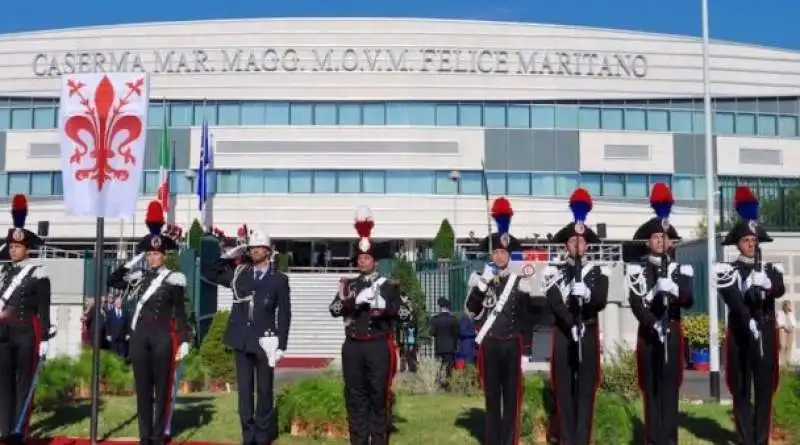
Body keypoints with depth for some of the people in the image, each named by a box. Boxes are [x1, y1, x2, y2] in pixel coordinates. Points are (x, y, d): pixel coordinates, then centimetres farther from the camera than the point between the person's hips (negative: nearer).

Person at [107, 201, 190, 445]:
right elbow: (113, 281, 3)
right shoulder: (138, 277, 11)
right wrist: (133, 260, 1)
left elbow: (180, 313, -2)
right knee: (142, 387, 6)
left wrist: (184, 341, -7)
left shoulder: (175, 279, -1)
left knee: (162, 387, 2)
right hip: (139, 336, 4)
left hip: (163, 337, -4)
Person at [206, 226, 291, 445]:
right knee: (244, 389, 5)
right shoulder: (238, 274, 8)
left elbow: (284, 314, -1)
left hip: (265, 341, -3)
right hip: (242, 340, 3)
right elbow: (212, 275, 13)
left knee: (265, 389, 6)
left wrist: (281, 345, -7)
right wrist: (230, 254, 3)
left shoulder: (279, 279, 0)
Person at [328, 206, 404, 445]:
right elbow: (333, 308, 0)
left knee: (379, 394, 1)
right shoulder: (349, 284, 12)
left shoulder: (388, 285, 3)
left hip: (379, 346, -3)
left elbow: (395, 310, -9)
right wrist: (347, 302, -21)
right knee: (355, 395, 7)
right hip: (353, 346, 3)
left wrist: (381, 306, -29)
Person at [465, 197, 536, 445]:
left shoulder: (520, 281, 5)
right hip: (488, 344, 0)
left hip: (512, 344, 1)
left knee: (512, 394, 3)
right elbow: (471, 312, -7)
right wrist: (481, 287, -18)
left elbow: (528, 316, 8)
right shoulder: (480, 279, 3)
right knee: (491, 394, 6)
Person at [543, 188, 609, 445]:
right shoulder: (553, 271, 5)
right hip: (563, 335, -1)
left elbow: (601, 302, -7)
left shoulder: (598, 272, 8)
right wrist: (572, 323, -19)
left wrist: (587, 294, -28)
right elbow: (553, 302, -8)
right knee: (564, 390, 1)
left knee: (586, 389, 1)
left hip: (589, 335, 1)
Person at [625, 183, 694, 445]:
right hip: (648, 333, -1)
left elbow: (688, 302, -3)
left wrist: (675, 291, -22)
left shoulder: (680, 269, 7)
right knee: (650, 386, 2)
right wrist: (653, 325, -18)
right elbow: (636, 304, -6)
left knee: (670, 384, 1)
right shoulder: (637, 270, 2)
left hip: (672, 332, 1)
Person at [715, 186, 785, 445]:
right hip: (740, 334, -2)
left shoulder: (770, 269, 10)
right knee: (741, 389, 2)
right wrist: (749, 320, -29)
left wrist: (766, 284, -32)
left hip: (766, 333, 3)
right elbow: (733, 300, -14)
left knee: (765, 387, 4)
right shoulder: (728, 270, 2)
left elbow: (780, 290, -11)